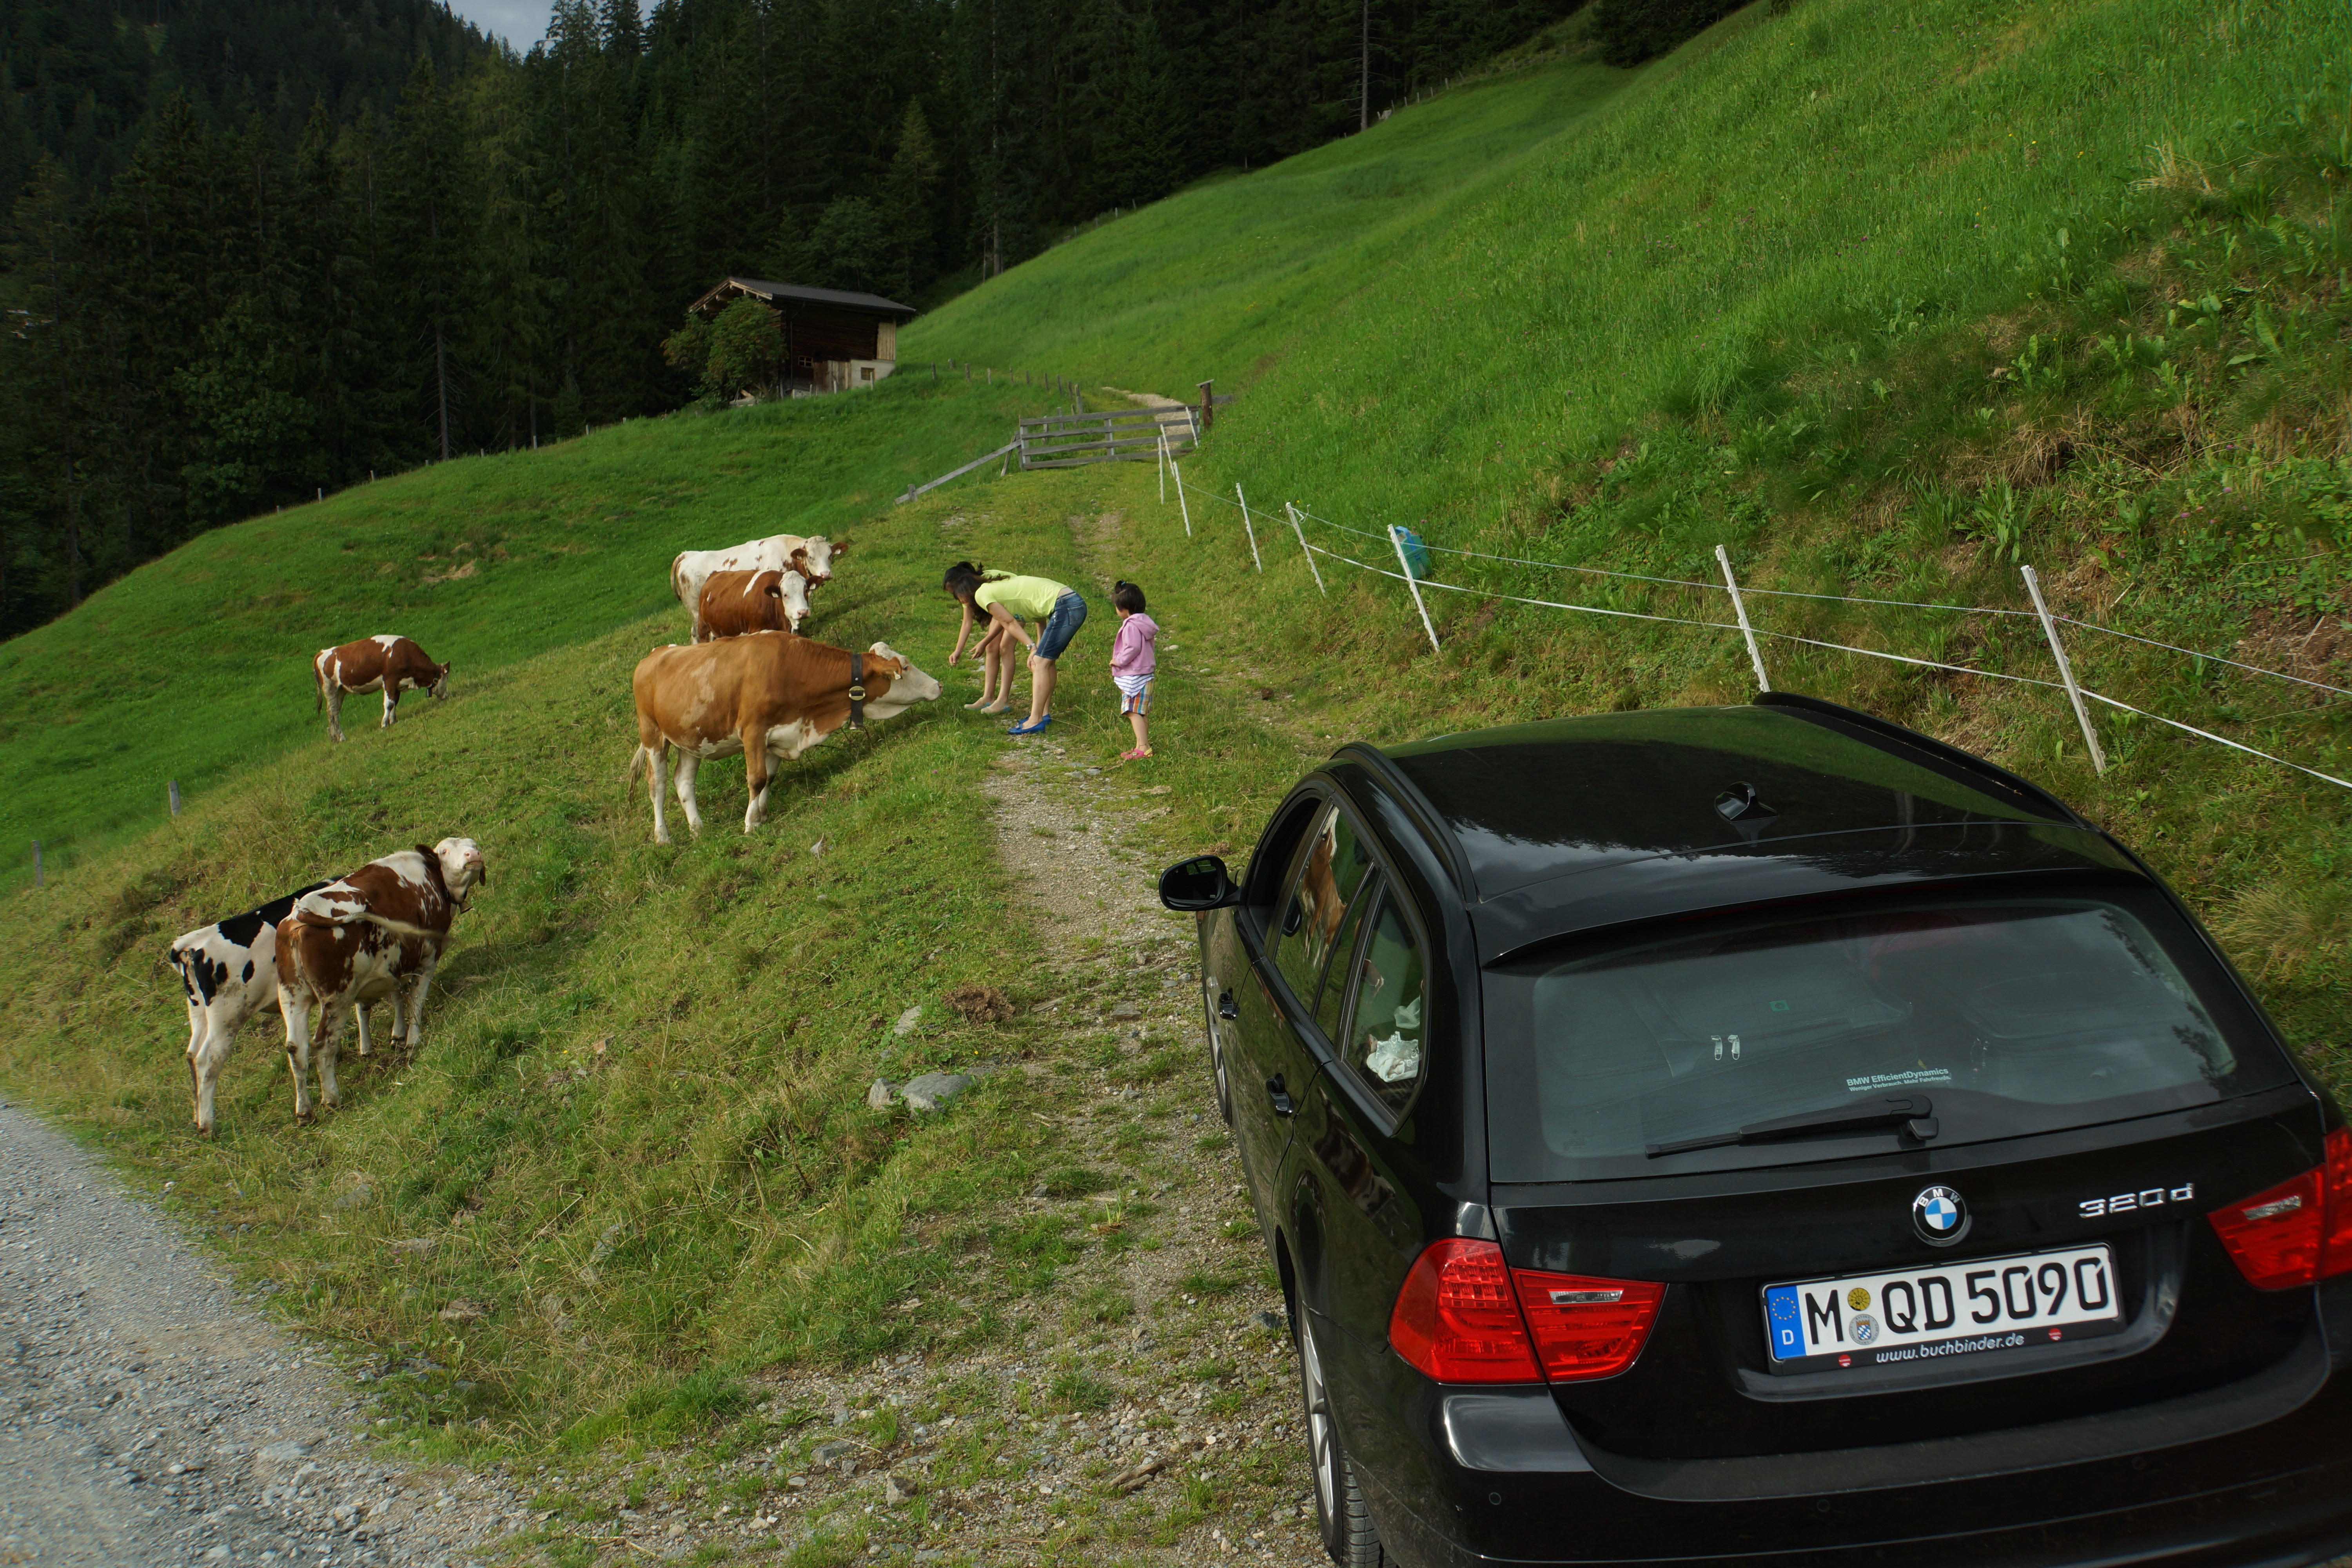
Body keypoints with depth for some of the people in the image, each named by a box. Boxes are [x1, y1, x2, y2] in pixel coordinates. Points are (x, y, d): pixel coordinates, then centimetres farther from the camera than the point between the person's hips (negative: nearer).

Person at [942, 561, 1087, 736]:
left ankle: (1035, 721, -11)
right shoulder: (997, 581, 24)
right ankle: (1045, 714, 20)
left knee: (1041, 662, -9)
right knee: (1046, 660, 16)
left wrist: (1032, 648, -1)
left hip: (1065, 607, -10)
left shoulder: (982, 594, -2)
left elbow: (1010, 623, -3)